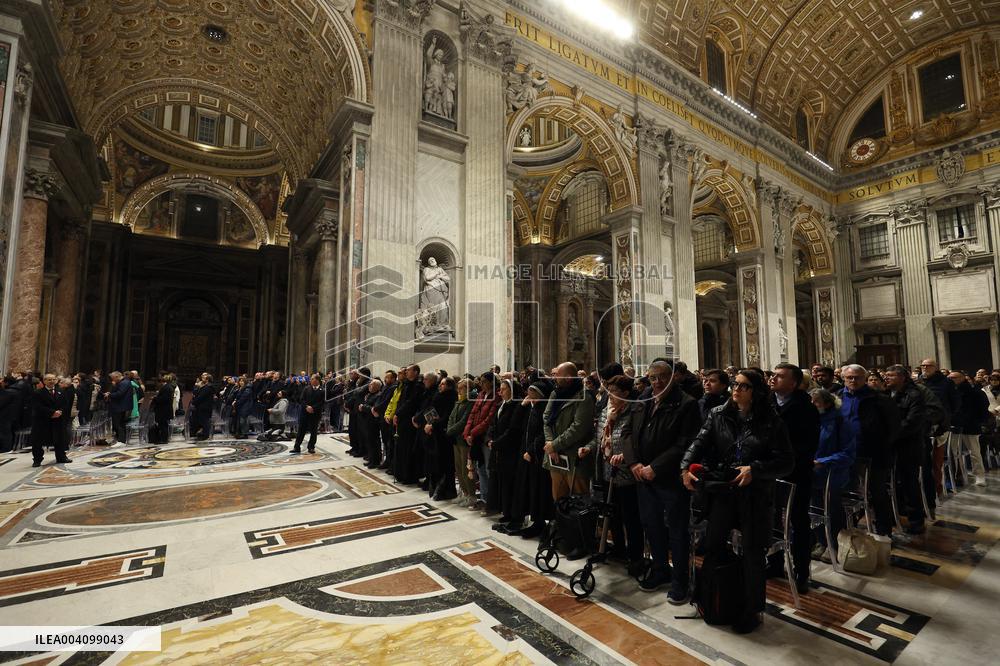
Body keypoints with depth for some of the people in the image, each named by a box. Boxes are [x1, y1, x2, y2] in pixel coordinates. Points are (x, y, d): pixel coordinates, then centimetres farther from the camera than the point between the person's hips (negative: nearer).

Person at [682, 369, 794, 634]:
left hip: (755, 495, -2)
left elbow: (786, 462, -7)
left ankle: (752, 610, 30)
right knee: (712, 545, 8)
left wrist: (754, 469, -21)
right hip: (723, 490, 3)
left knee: (753, 553, 9)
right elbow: (700, 442, -7)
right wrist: (687, 466, -22)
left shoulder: (771, 422, -7)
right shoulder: (718, 415, 1)